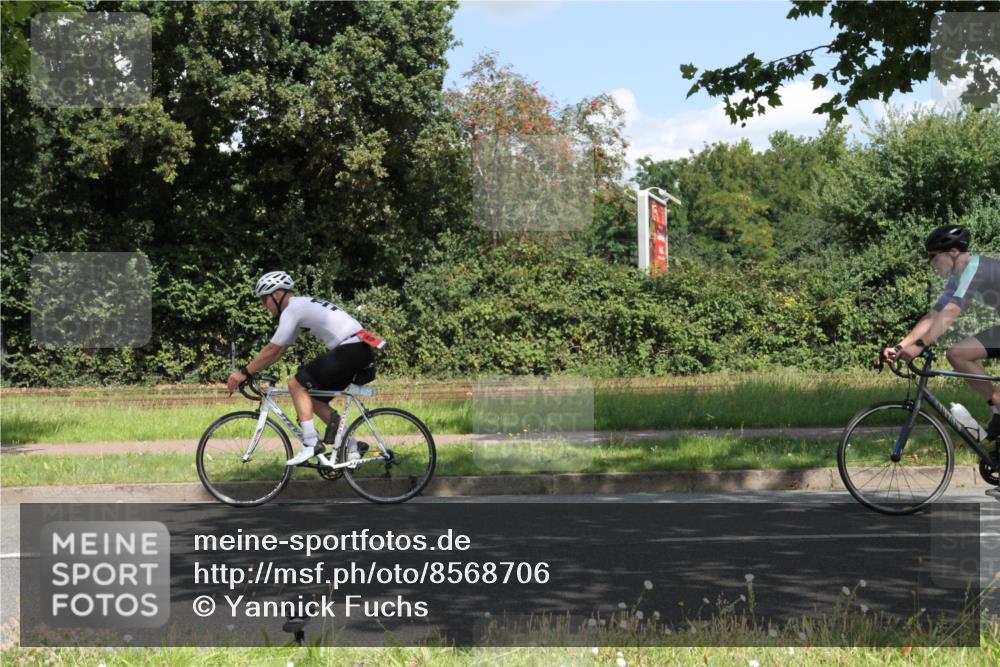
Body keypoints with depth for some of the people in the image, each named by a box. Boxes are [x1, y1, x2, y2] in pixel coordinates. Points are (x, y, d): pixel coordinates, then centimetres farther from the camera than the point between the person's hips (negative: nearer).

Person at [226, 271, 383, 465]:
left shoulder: (292, 310, -9)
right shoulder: (301, 305, 21)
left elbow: (272, 350, -11)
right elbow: (278, 351, 23)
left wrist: (244, 372, -3)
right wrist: (250, 370, 18)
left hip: (350, 349, -10)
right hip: (361, 350, 10)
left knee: (297, 384, -8)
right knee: (315, 399, 15)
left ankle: (311, 444, -12)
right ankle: (351, 449, 13)